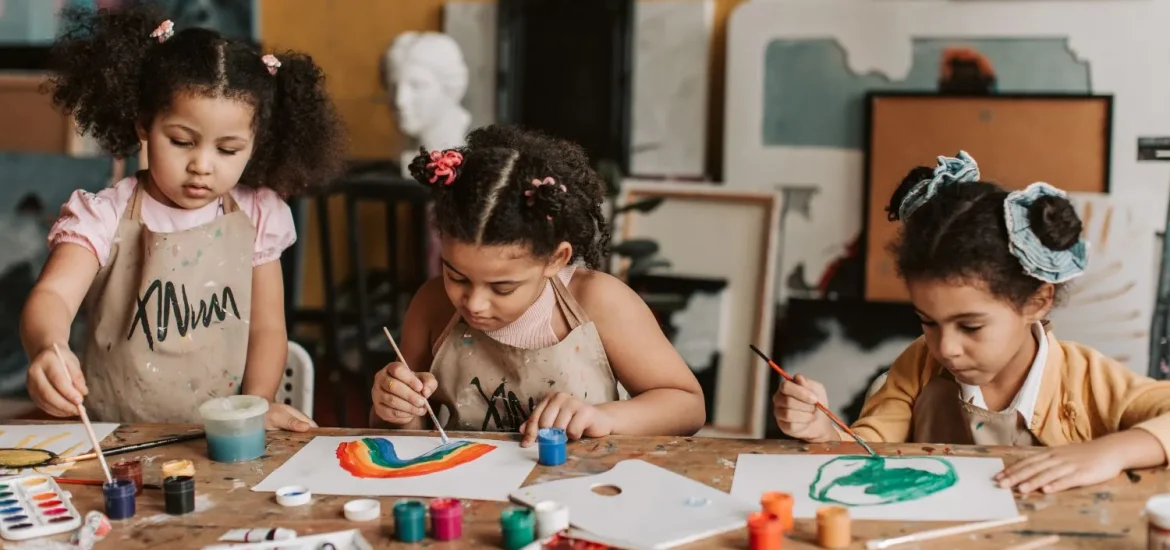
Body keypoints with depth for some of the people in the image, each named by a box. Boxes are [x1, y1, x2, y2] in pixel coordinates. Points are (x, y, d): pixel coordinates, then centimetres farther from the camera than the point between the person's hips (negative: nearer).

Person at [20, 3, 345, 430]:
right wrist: (47, 348, -42)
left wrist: (257, 403, -9)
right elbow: (52, 294, -20)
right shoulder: (105, 218, -5)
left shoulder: (257, 216, 3)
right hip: (116, 439, -3)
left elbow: (266, 326, 7)